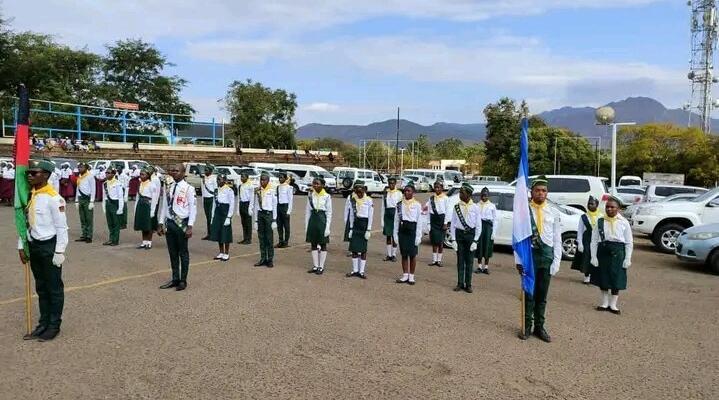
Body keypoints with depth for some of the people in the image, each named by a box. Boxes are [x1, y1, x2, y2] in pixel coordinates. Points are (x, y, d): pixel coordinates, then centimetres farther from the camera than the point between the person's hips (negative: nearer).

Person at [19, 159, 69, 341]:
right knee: (41, 287, 17)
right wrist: (21, 246, 10)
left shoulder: (53, 198, -17)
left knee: (54, 288, 6)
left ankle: (54, 326, 18)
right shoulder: (29, 196, 5)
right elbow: (24, 222, 12)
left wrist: (59, 252, -15)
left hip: (49, 246, -7)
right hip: (33, 246, 8)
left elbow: (62, 227, -15)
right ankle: (43, 324, 29)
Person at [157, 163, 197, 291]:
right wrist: (161, 223, 10)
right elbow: (164, 206, 12)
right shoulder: (169, 187, 8)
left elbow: (193, 208, -11)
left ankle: (183, 280, 16)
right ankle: (175, 279, 25)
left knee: (183, 253, 5)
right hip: (169, 223, 6)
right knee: (172, 253, 13)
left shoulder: (188, 188, -10)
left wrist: (190, 226, -16)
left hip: (182, 223, -6)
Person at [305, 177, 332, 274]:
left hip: (322, 220, -4)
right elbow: (308, 211, 10)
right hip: (313, 219, 4)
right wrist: (306, 226, 7)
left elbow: (329, 213, -5)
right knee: (313, 244, 9)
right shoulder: (310, 195, 5)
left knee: (323, 245, 4)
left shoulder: (327, 196, -6)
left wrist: (327, 227, -10)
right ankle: (315, 266, 18)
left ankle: (321, 267, 12)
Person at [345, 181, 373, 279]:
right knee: (354, 249, 6)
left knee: (363, 249, 2)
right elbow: (351, 215, 8)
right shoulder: (352, 200, 2)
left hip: (364, 224, -3)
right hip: (355, 224, 3)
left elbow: (370, 216, -7)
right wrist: (351, 228, 5)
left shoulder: (369, 201, -8)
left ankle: (361, 271, 9)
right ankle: (355, 270, 16)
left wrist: (368, 230, -10)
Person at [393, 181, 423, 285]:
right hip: (402, 230, 3)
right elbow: (396, 220, 8)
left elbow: (419, 222, -5)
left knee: (412, 254, 4)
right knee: (404, 254, 9)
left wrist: (418, 236, -8)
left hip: (412, 230, -3)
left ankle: (411, 276, 16)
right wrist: (395, 234, 4)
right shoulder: (400, 204, 5)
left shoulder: (417, 205, -4)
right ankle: (405, 275, 20)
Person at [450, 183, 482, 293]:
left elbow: (478, 226, -2)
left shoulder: (475, 208, -5)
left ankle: (468, 284, 16)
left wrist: (475, 241, -7)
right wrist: (453, 240, -3)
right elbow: (453, 224, 2)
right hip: (459, 234, 1)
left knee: (469, 261, 5)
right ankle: (460, 283, 18)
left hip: (471, 234, -1)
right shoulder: (457, 207, -1)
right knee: (460, 260, 8)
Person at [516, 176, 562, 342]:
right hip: (529, 253, -2)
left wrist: (556, 262, -1)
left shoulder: (553, 213, 3)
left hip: (547, 254, 2)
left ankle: (539, 327, 25)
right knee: (528, 292, 5)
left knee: (542, 294, 11)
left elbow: (557, 240, 5)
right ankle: (527, 326, 19)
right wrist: (518, 259, -7)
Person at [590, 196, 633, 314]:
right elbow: (594, 241, 0)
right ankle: (605, 303, 26)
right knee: (603, 278, 9)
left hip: (617, 252, -1)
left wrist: (628, 259, -4)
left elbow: (629, 242, 1)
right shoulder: (600, 221, -1)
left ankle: (613, 305, 19)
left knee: (616, 279, 4)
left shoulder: (624, 222, -2)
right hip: (603, 250, 1)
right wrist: (594, 257, -5)